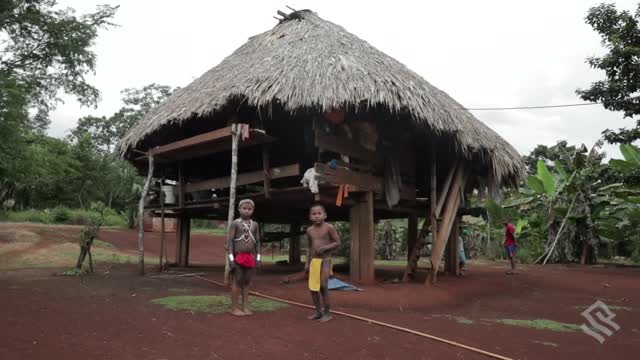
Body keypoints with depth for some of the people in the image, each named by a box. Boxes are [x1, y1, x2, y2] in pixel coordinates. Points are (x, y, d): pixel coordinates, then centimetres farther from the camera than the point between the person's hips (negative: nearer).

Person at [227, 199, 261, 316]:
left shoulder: (254, 224, 8)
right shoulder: (235, 223, -5)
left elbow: (257, 241, 11)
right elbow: (230, 240, -9)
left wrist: (257, 257, 5)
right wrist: (231, 257, -15)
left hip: (250, 257, 4)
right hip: (238, 256, -4)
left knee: (247, 282, 9)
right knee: (236, 281, 1)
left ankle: (245, 307, 15)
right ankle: (234, 308, 7)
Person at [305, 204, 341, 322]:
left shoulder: (329, 227, -8)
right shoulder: (309, 230, 7)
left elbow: (338, 242, -5)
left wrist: (325, 248, -19)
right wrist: (307, 263, 11)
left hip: (325, 260, -5)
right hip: (314, 261, 5)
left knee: (323, 286, -8)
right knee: (312, 288, 5)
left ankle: (327, 312, 7)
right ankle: (318, 311, 19)